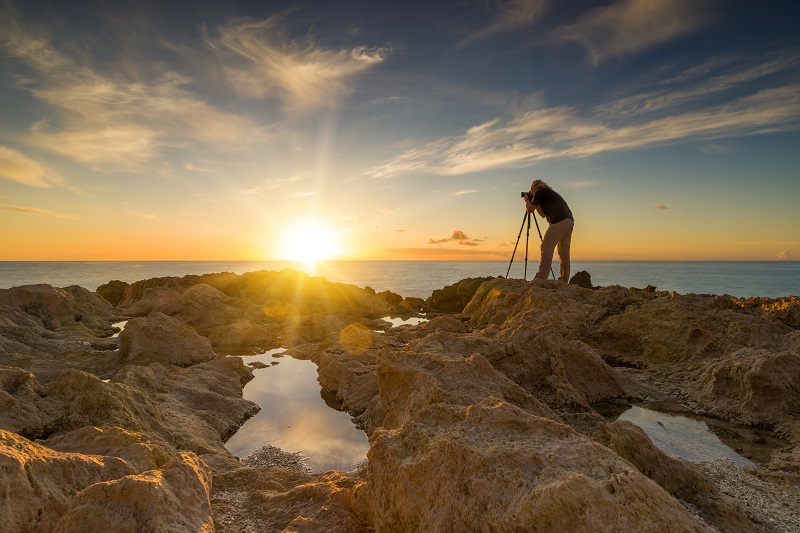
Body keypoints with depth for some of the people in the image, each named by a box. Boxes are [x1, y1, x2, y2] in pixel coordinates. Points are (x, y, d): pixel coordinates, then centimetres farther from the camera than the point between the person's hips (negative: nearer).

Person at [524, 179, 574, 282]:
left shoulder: (540, 192, 6)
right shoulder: (550, 193, 32)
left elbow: (530, 209, 5)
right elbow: (543, 214, 36)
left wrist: (527, 200, 22)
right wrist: (536, 204, 37)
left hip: (559, 222, -9)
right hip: (569, 221, 9)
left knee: (546, 248, -14)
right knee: (564, 252, 11)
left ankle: (540, 278, -22)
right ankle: (563, 281, 12)